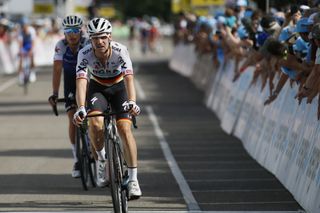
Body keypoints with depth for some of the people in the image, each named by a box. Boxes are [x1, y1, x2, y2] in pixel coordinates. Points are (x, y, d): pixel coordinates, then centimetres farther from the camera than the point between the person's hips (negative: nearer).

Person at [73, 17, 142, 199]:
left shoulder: (120, 51, -29)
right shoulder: (85, 54, -27)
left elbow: (129, 78, -39)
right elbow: (81, 81, -36)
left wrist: (132, 102, -57)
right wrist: (81, 108, -51)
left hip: (119, 88, -1)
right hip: (97, 88, 1)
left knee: (125, 129, -18)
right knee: (95, 124, -27)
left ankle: (133, 180, -13)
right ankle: (102, 159, 1)